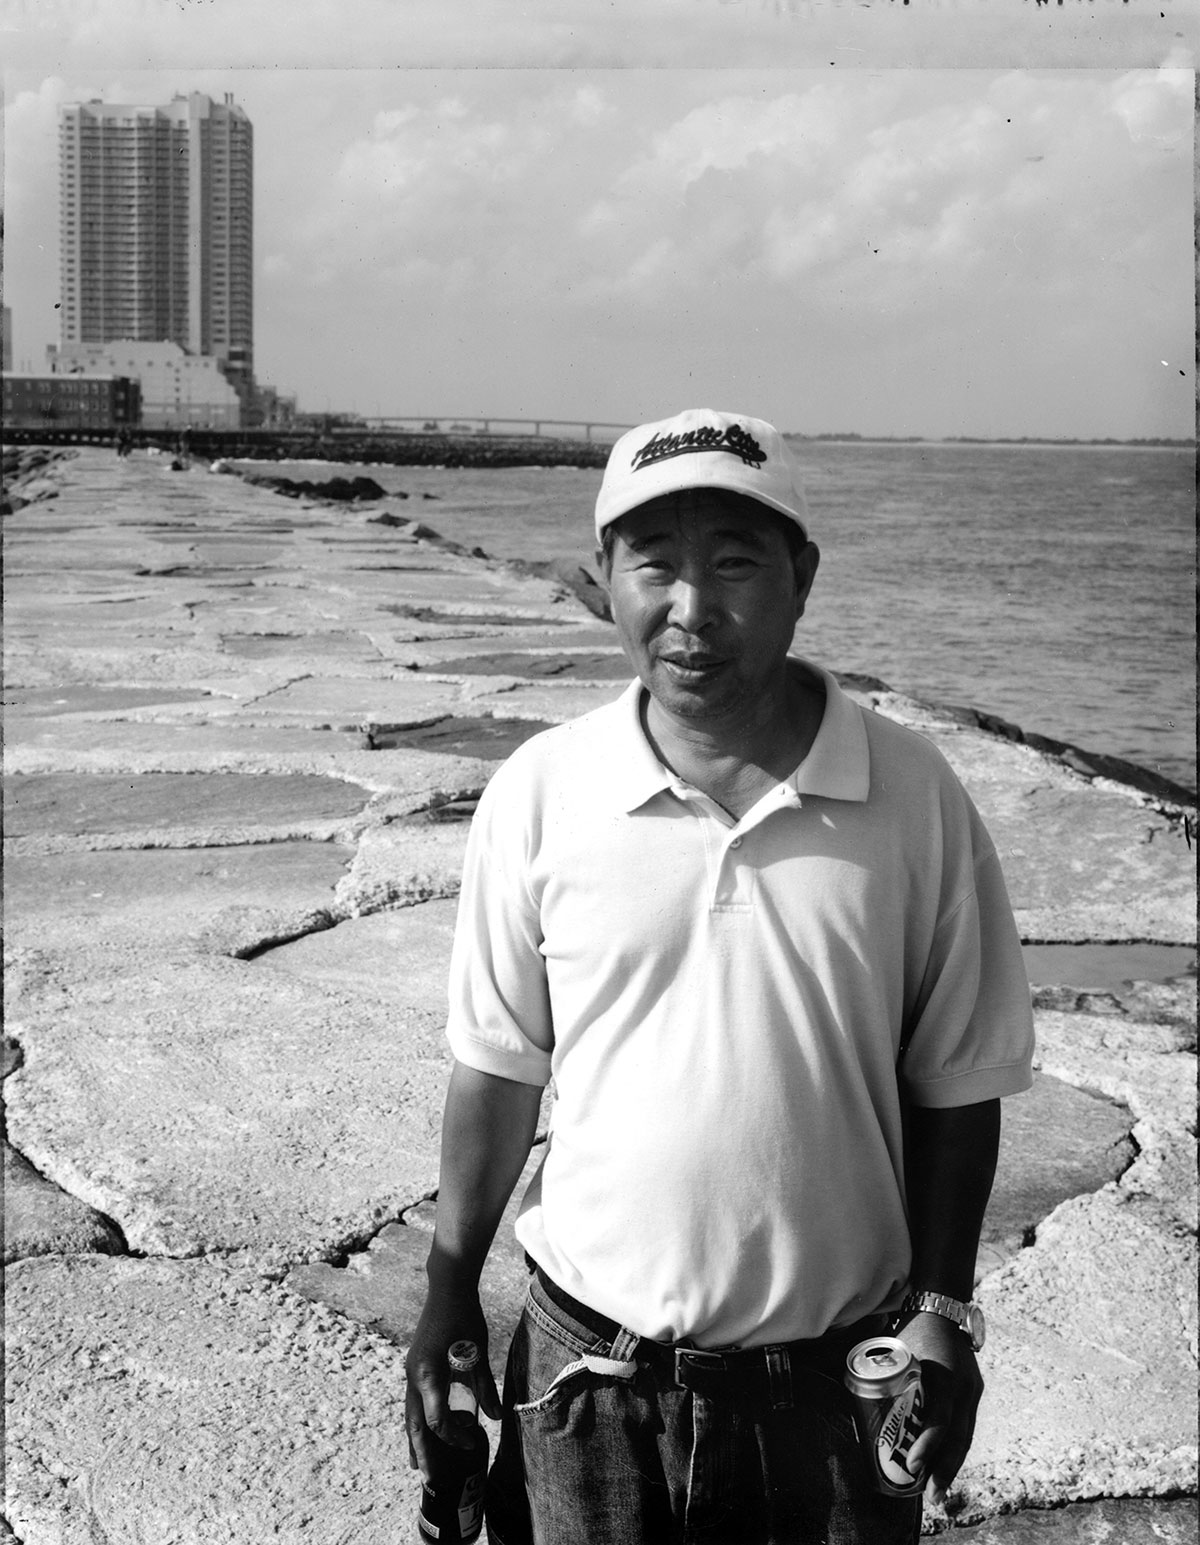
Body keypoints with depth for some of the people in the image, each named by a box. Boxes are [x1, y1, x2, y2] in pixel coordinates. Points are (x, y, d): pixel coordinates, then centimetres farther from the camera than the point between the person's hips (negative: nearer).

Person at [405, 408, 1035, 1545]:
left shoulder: (912, 798, -9)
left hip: (836, 1372, 0)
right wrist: (448, 1299, 4)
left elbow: (953, 1081, -1)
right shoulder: (538, 793, -8)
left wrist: (942, 1310, -3)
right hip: (593, 1356, 1)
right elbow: (498, 1066, 1)